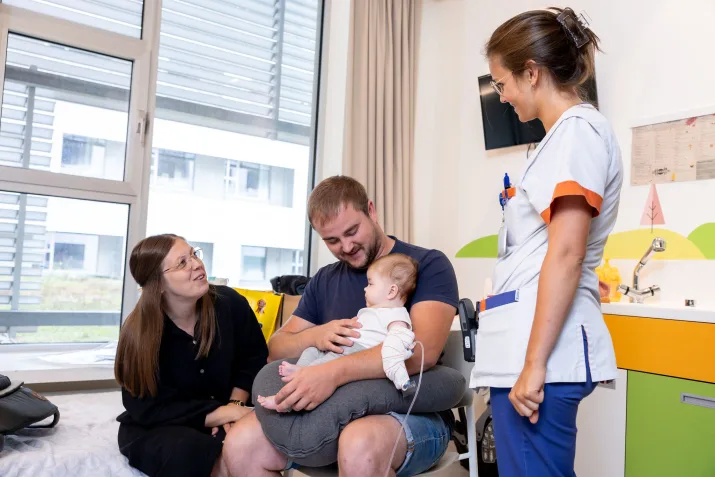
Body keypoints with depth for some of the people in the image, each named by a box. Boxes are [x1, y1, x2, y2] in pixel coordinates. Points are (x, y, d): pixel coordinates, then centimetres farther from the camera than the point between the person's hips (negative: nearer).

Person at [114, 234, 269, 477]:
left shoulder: (230, 303, -13)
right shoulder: (137, 333, -17)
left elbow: (255, 359, 2)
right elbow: (150, 410, -19)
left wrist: (235, 404, -16)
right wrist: (225, 413, -28)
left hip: (224, 415, 2)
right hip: (157, 428, -1)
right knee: (185, 450, -36)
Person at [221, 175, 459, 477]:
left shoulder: (428, 265, -4)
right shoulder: (324, 280, 14)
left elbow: (423, 350, -20)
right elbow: (276, 349, 11)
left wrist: (334, 373, -31)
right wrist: (315, 336, -11)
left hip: (414, 412, -4)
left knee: (359, 445, -37)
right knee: (241, 443, -17)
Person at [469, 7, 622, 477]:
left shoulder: (578, 129, -10)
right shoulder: (567, 134, 19)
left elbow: (566, 254, -19)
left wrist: (534, 363, -20)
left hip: (540, 351, -10)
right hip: (527, 347, 10)